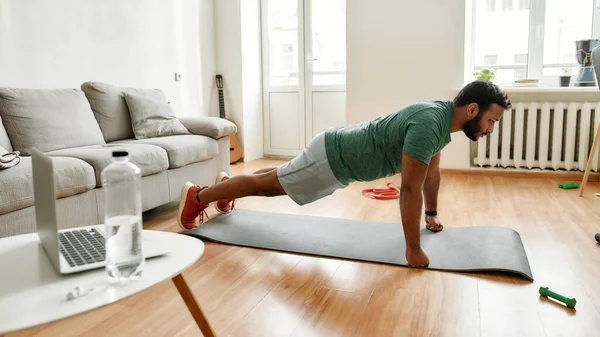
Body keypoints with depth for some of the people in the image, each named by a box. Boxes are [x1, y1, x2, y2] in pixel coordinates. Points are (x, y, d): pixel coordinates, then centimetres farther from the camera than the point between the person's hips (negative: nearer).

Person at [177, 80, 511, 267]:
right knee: (268, 186, 5)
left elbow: (432, 170, 14)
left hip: (341, 155, 9)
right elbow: (411, 188, -34)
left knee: (277, 180, 26)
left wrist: (432, 214, 23)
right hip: (333, 157, -9)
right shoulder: (430, 122, -33)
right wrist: (413, 250, -28)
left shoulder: (444, 119, -1)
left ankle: (227, 182, 49)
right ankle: (198, 195, 22)